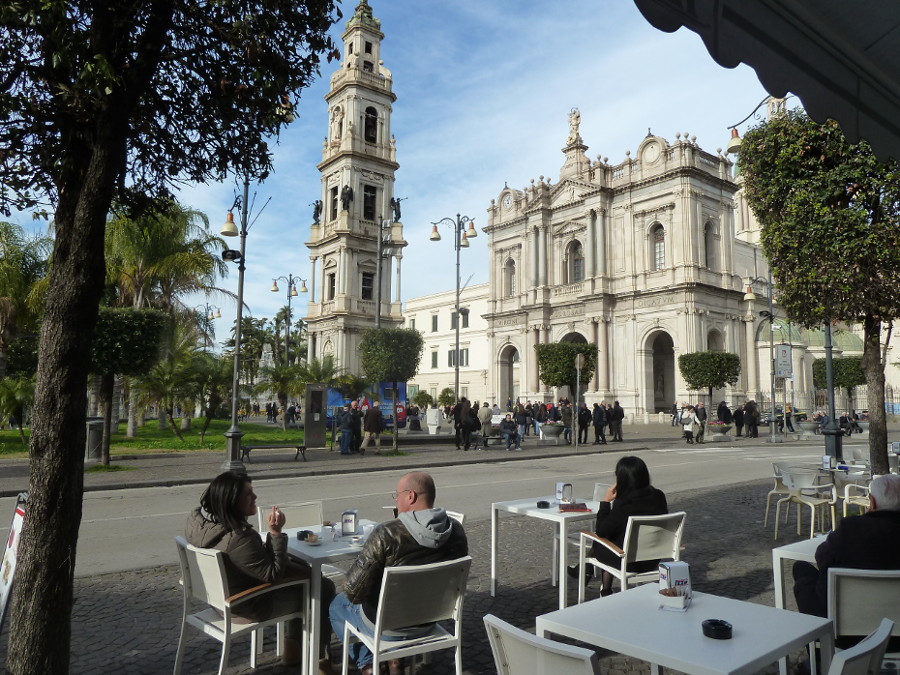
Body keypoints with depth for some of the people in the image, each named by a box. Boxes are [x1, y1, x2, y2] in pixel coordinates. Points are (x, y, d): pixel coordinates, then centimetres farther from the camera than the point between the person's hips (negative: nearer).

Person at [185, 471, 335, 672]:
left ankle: (292, 647, 34)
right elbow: (274, 575, -27)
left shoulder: (197, 518, -9)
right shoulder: (239, 539, -37)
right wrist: (276, 533, -30)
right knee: (324, 588, 6)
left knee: (302, 569, 24)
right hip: (248, 606, -9)